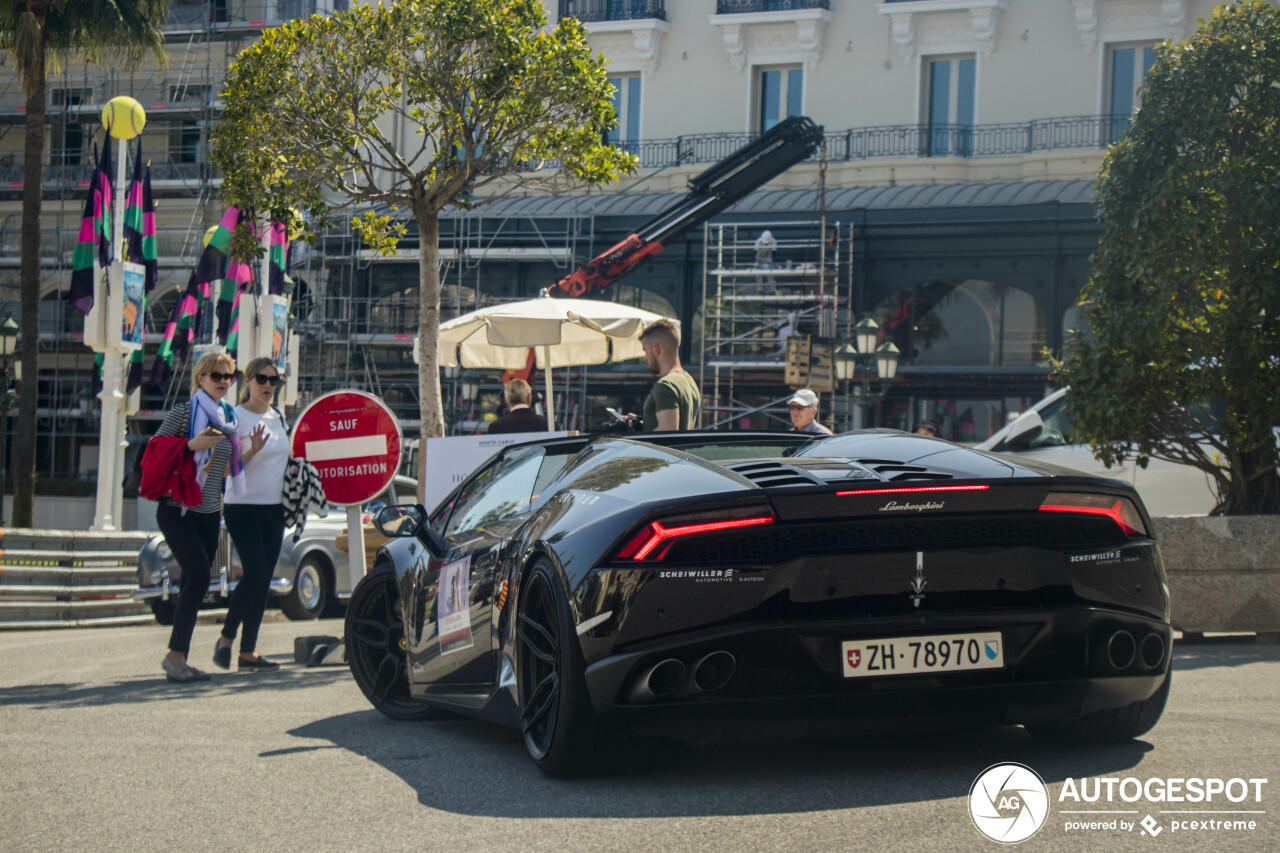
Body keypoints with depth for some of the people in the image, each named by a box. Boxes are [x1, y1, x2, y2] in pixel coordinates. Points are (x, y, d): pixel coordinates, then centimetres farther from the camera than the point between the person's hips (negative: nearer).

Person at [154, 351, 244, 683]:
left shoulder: (227, 419, 14)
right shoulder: (182, 413, -5)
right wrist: (191, 446, -19)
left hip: (209, 513, 7)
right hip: (177, 509, -7)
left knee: (194, 585, 4)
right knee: (199, 577, -19)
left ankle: (177, 658, 9)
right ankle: (176, 656, -13)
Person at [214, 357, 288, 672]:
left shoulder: (279, 417, 13)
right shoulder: (235, 418, -6)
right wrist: (252, 451, -25)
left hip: (274, 508, 6)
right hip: (243, 506, -6)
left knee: (263, 580, 4)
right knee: (256, 573, -17)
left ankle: (248, 651, 7)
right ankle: (226, 638, 0)